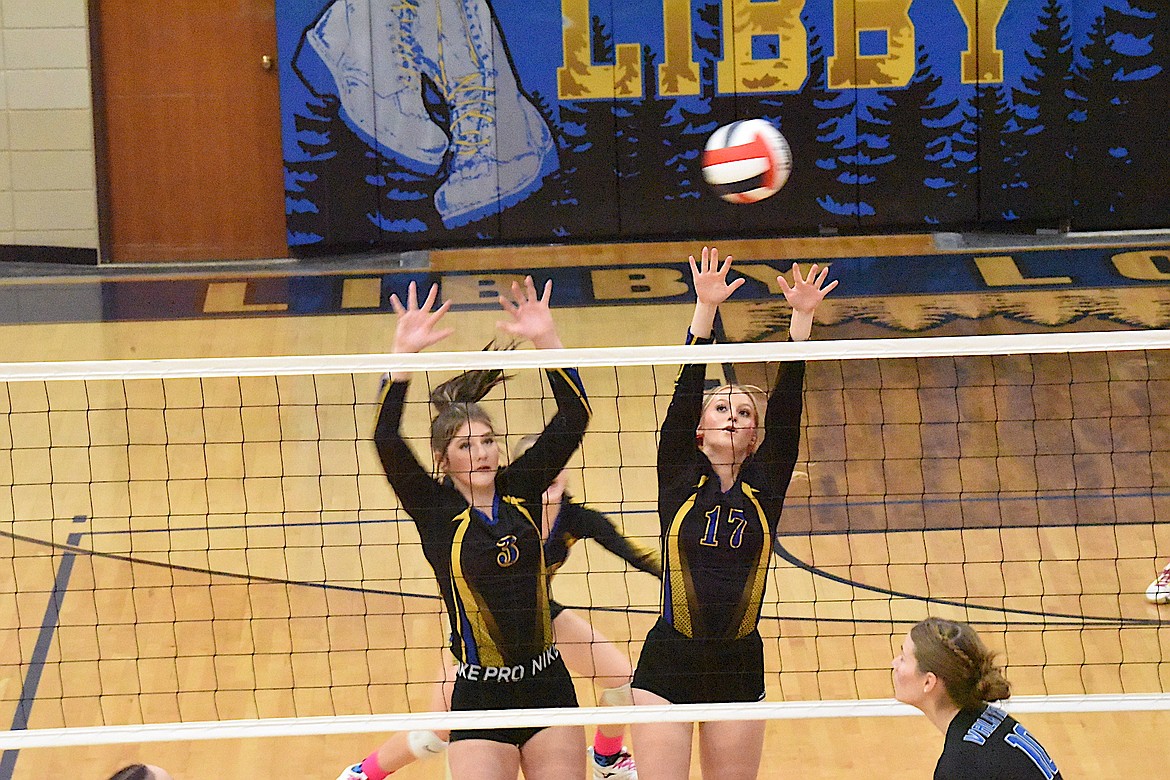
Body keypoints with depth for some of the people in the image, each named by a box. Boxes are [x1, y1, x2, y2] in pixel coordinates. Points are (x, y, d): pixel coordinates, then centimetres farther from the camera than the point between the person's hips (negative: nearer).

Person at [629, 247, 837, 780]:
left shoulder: (764, 487, 4)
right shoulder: (680, 478, 1)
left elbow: (787, 403, -4)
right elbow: (686, 392, -9)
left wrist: (802, 318, -13)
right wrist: (705, 308, -19)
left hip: (739, 669, 2)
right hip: (668, 663, -2)